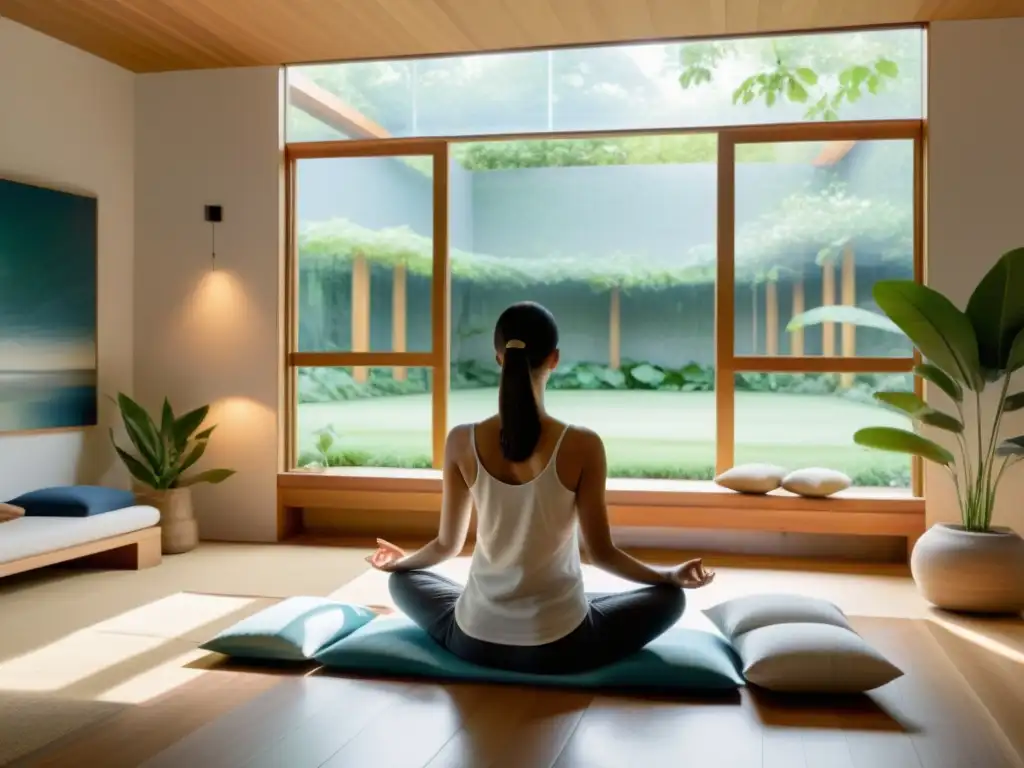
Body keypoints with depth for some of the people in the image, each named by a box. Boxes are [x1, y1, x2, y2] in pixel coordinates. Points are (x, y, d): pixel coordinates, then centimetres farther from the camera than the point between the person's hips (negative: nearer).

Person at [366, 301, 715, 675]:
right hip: (558, 645, -2)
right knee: (669, 597, 21)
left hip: (474, 639, 2)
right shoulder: (582, 445, -16)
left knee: (403, 580, 33)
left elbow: (447, 545, 2)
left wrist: (399, 561, 25)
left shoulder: (462, 441, -9)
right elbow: (602, 553, -8)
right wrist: (674, 574, 10)